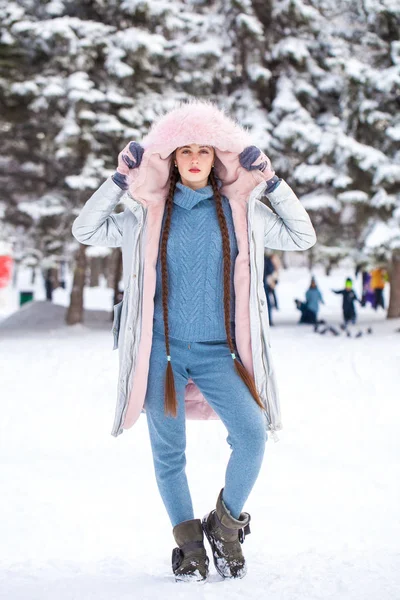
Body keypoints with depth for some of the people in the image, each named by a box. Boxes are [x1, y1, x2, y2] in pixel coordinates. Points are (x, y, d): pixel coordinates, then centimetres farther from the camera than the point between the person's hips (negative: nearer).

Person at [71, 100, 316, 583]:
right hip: (162, 347, 0)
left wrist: (271, 183, 0)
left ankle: (225, 526, 5)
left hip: (216, 351, 0)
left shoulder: (241, 211, 7)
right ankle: (189, 544, 20)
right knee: (168, 450, 3)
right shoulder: (148, 213, 6)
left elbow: (302, 237, 10)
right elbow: (85, 231, 8)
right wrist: (120, 180, -2)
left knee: (252, 434, -17)